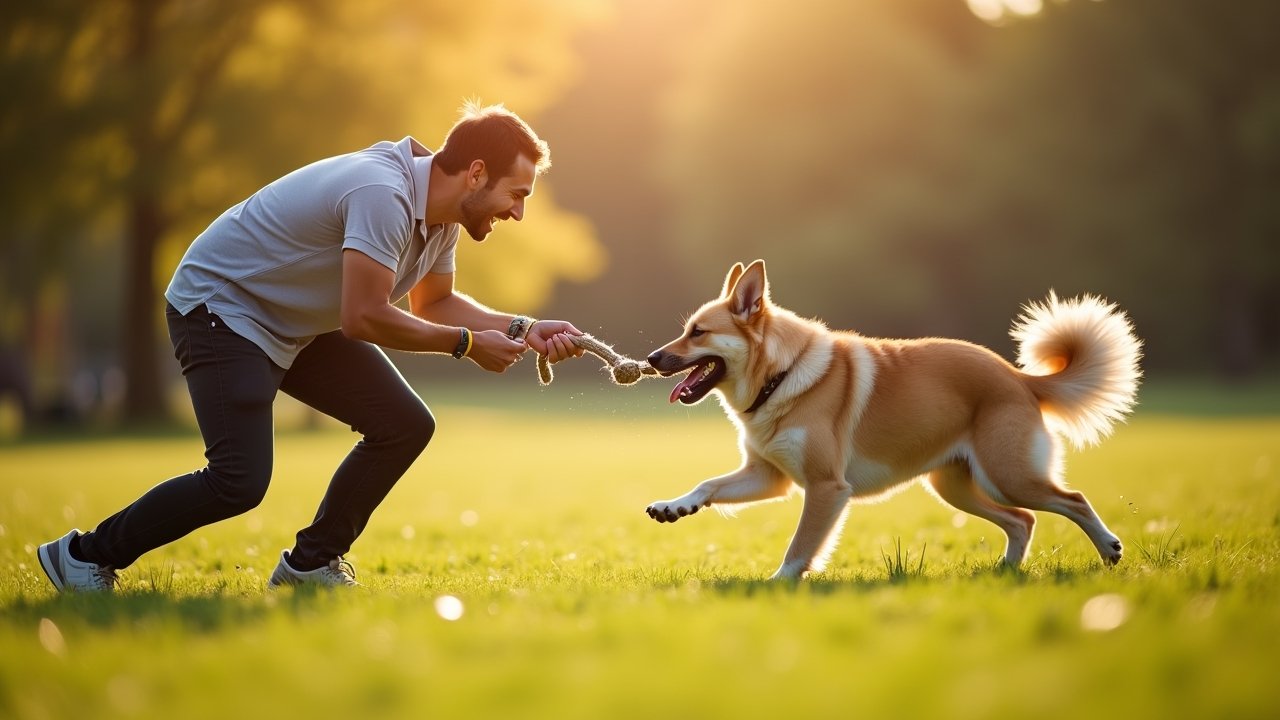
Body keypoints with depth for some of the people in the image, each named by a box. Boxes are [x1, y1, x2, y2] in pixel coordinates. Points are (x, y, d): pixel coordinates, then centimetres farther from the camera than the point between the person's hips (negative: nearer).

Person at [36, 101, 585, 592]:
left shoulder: (440, 211, 0)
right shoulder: (384, 195, -31)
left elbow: (436, 302, 15)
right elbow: (364, 318, -34)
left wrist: (522, 330, 2)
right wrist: (465, 344, -23)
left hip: (299, 327, 10)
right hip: (220, 307, -10)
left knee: (406, 426, 0)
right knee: (240, 482, -21)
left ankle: (309, 565, 11)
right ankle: (85, 556, -2)